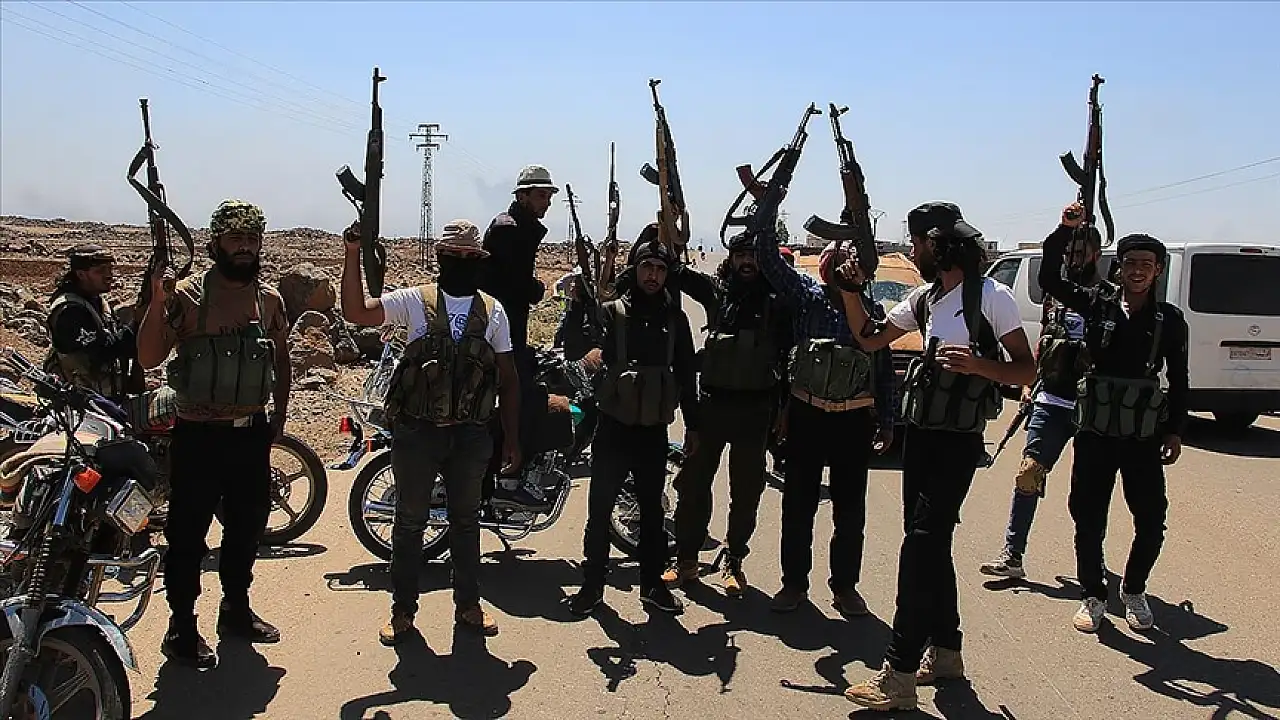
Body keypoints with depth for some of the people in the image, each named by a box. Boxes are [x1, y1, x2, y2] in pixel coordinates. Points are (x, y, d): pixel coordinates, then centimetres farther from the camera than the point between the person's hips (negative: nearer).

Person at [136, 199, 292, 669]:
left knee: (248, 525, 17)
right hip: (199, 433, -5)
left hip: (253, 433, 5)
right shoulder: (188, 295, -9)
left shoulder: (270, 299, 6)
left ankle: (236, 608, 35)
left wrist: (279, 417, 14)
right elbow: (149, 358, -16)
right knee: (188, 533, 3)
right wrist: (157, 301, -28)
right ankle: (182, 626, 16)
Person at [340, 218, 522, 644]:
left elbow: (507, 377, 8)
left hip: (471, 434, 2)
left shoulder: (493, 311, 6)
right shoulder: (414, 301, -1)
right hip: (417, 431, -2)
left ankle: (468, 605, 28)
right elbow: (355, 312, -11)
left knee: (466, 521, 14)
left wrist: (511, 438, 6)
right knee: (409, 521, 9)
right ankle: (403, 609, 22)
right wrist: (353, 255, -21)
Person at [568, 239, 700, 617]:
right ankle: (592, 583, 16)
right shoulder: (612, 312, -3)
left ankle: (652, 583, 24)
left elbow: (686, 375, 11)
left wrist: (692, 425, 11)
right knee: (600, 509, 3)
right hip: (614, 428, -2)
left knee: (652, 510, 12)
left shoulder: (675, 319, 5)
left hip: (654, 430, 2)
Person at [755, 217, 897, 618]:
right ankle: (794, 583, 20)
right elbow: (769, 259, -6)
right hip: (806, 415, -1)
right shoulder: (807, 296, 1)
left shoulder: (872, 311, 5)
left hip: (855, 420, 1)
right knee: (798, 503, 6)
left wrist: (886, 421, 9)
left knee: (850, 508, 9)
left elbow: (884, 370, 10)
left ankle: (845, 585, 23)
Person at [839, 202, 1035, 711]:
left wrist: (977, 364, -26)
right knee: (930, 544, 13)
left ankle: (899, 677, -9)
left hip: (957, 439, -8)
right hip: (919, 432, 8)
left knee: (920, 547, -12)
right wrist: (852, 292, 5)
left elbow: (1026, 370, -9)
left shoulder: (991, 296, -9)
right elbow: (869, 339, 18)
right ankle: (945, 651, 28)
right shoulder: (925, 298, 13)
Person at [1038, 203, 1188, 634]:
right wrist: (1066, 230, -17)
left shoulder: (1169, 320, 1)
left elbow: (1178, 380, 7)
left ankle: (1134, 592, 28)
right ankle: (1093, 597, 22)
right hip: (1095, 432, 0)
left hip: (1144, 436, 1)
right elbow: (1050, 279, -8)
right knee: (1089, 519, 5)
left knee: (1151, 522, 5)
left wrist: (1175, 431, 5)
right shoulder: (1098, 304, 0)